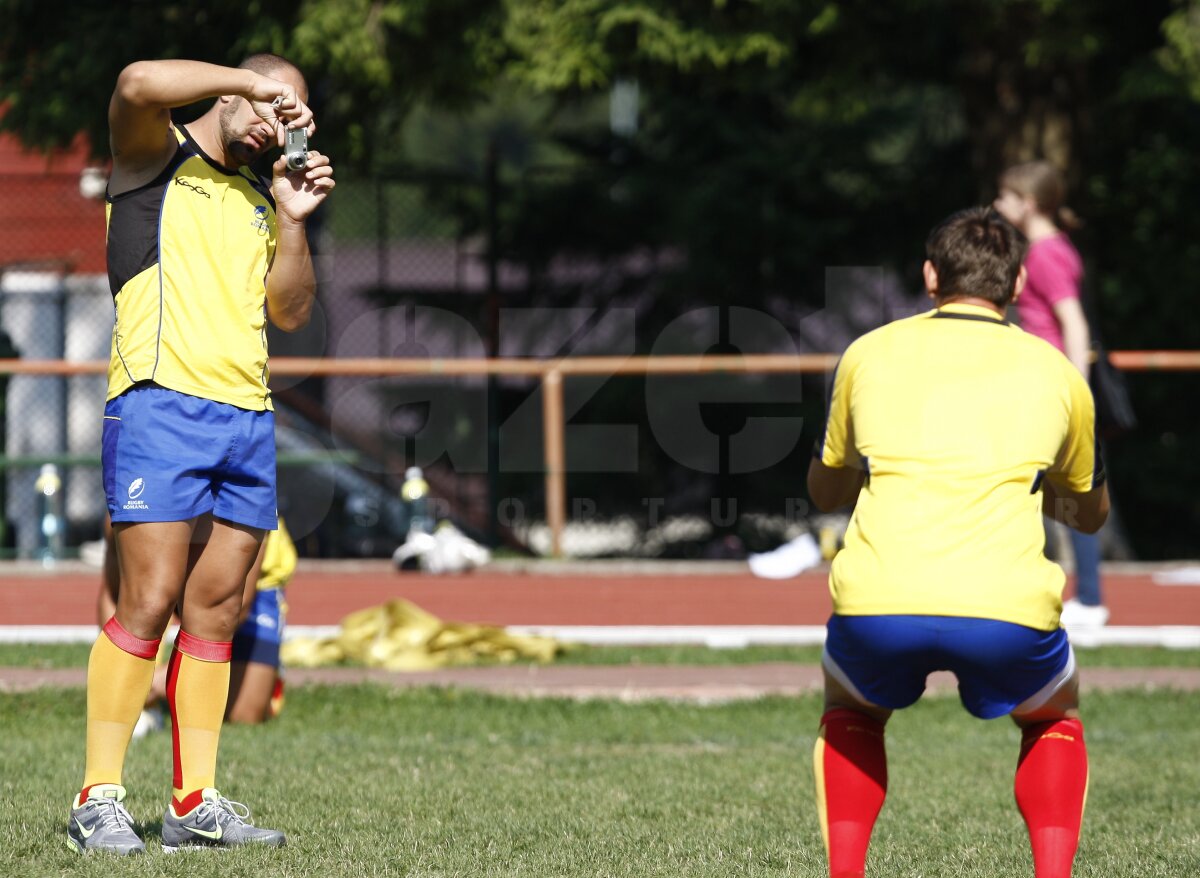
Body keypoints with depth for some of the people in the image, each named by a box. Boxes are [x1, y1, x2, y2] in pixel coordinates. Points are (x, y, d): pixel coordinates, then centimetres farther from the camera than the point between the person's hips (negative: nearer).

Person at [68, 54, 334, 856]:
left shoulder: (259, 197, 22)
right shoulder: (157, 156, 5)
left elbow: (291, 312, 18)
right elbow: (138, 84, -18)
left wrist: (292, 221, 5)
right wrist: (254, 81, -13)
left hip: (248, 414, 7)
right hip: (161, 400, -7)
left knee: (216, 610, 5)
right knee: (150, 603, -12)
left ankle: (196, 803, 7)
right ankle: (99, 801, -9)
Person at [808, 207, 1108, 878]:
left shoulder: (869, 354, 18)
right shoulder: (1055, 374, 18)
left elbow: (826, 490, 34)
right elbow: (1090, 513, 36)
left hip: (876, 605, 1)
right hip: (1008, 610, 0)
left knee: (850, 711, 33)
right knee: (1055, 715, 31)